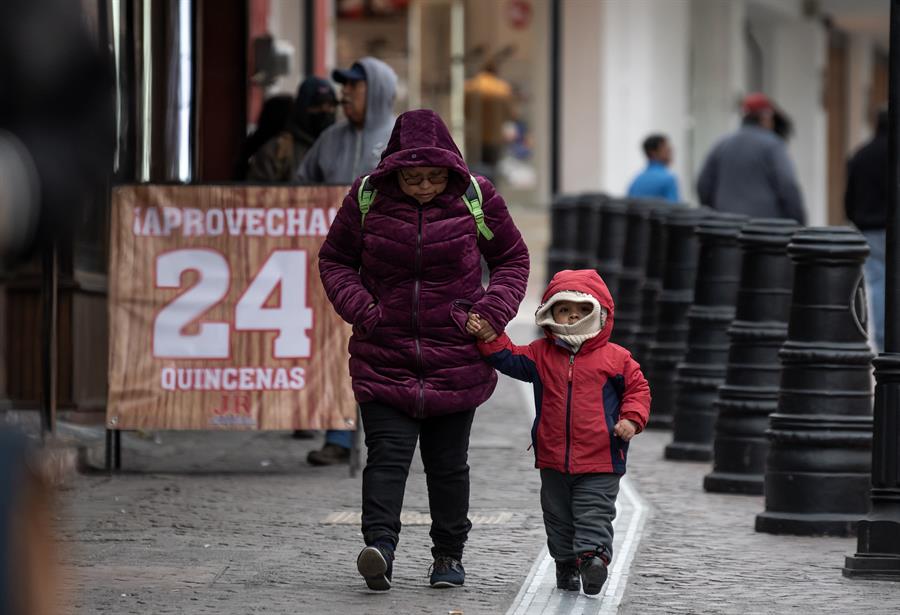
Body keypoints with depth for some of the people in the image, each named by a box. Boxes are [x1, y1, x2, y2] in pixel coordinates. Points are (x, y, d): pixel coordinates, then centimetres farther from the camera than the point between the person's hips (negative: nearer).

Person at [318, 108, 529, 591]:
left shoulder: (476, 199, -4)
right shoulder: (367, 198, -4)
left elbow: (512, 258, 10)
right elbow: (334, 260, 9)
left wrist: (494, 309, -7)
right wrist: (359, 307, -8)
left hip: (456, 357, 0)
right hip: (384, 356, 0)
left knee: (448, 462, 7)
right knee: (387, 454, -12)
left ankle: (449, 554, 20)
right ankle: (380, 545, -23)